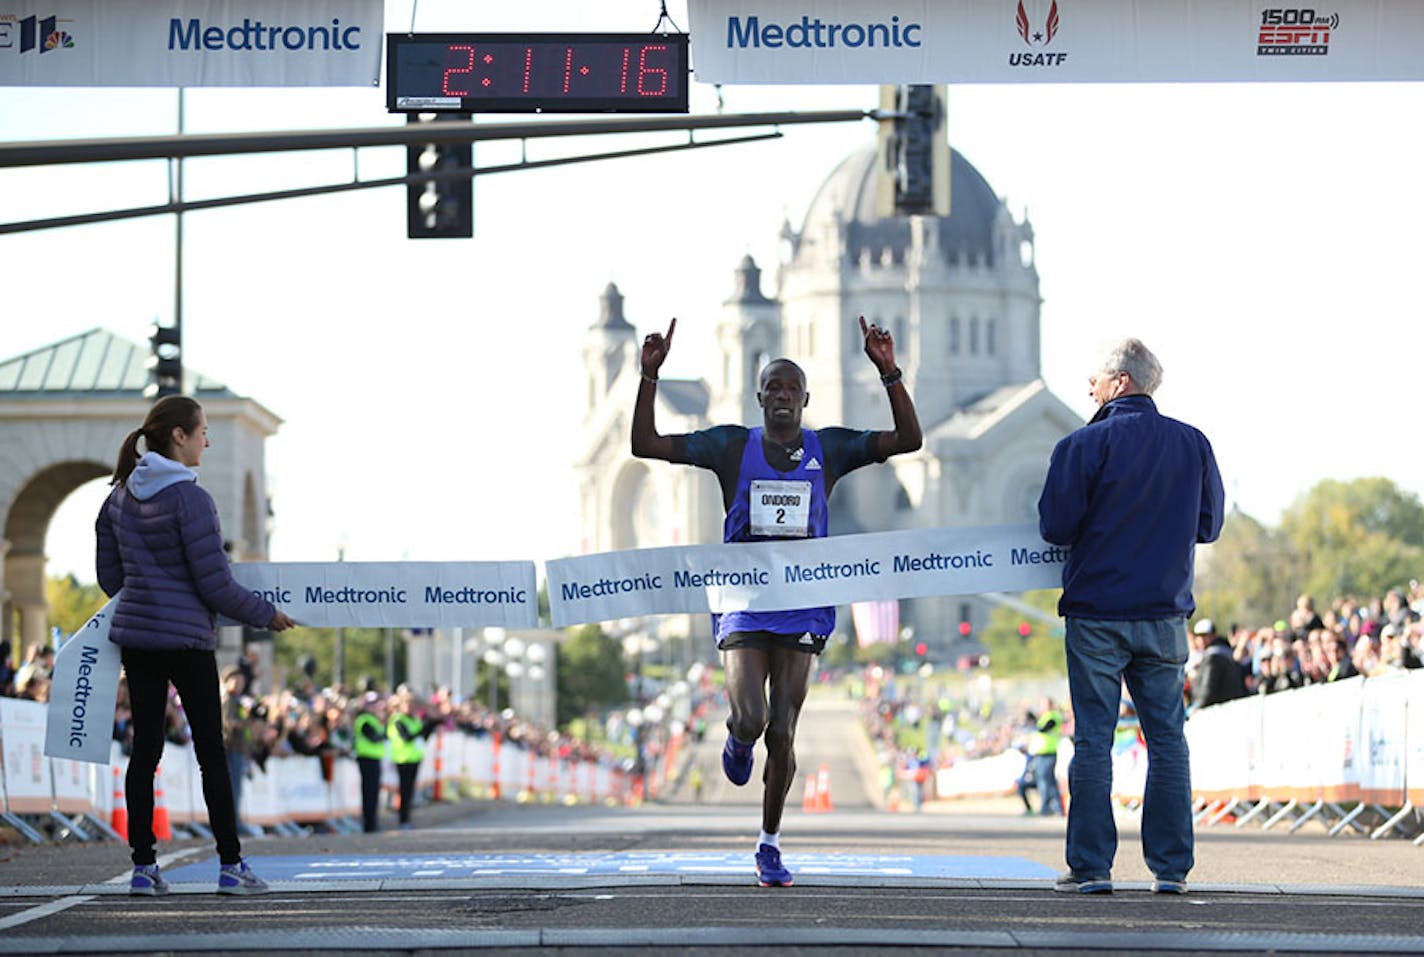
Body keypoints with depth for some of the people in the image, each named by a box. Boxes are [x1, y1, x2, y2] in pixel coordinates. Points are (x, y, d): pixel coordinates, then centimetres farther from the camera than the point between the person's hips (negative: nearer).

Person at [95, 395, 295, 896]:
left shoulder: (120, 495, 7)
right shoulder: (190, 498, -16)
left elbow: (109, 576, 13)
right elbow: (215, 585, -15)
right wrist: (266, 614, -1)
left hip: (133, 635, 6)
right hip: (186, 639, -6)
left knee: (145, 747, 7)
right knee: (211, 751, 2)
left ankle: (143, 865, 6)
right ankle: (231, 865, 5)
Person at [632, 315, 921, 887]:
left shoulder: (829, 449, 5)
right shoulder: (731, 447, 3)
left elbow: (908, 438, -3)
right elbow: (645, 444, -2)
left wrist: (888, 373, -13)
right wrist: (650, 376, -12)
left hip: (802, 608, 1)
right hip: (743, 604, -1)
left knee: (782, 735, 0)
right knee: (750, 718, -19)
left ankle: (770, 846, 17)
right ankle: (739, 740, 22)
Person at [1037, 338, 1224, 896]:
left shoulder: (1085, 445, -10)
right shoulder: (1193, 444, 3)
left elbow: (1055, 526, -9)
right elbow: (1209, 525, 12)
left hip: (1097, 614, -3)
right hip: (1166, 614, 3)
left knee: (1092, 741, 1)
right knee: (1167, 740, 8)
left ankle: (1091, 866, 1)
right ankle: (1171, 867, 7)